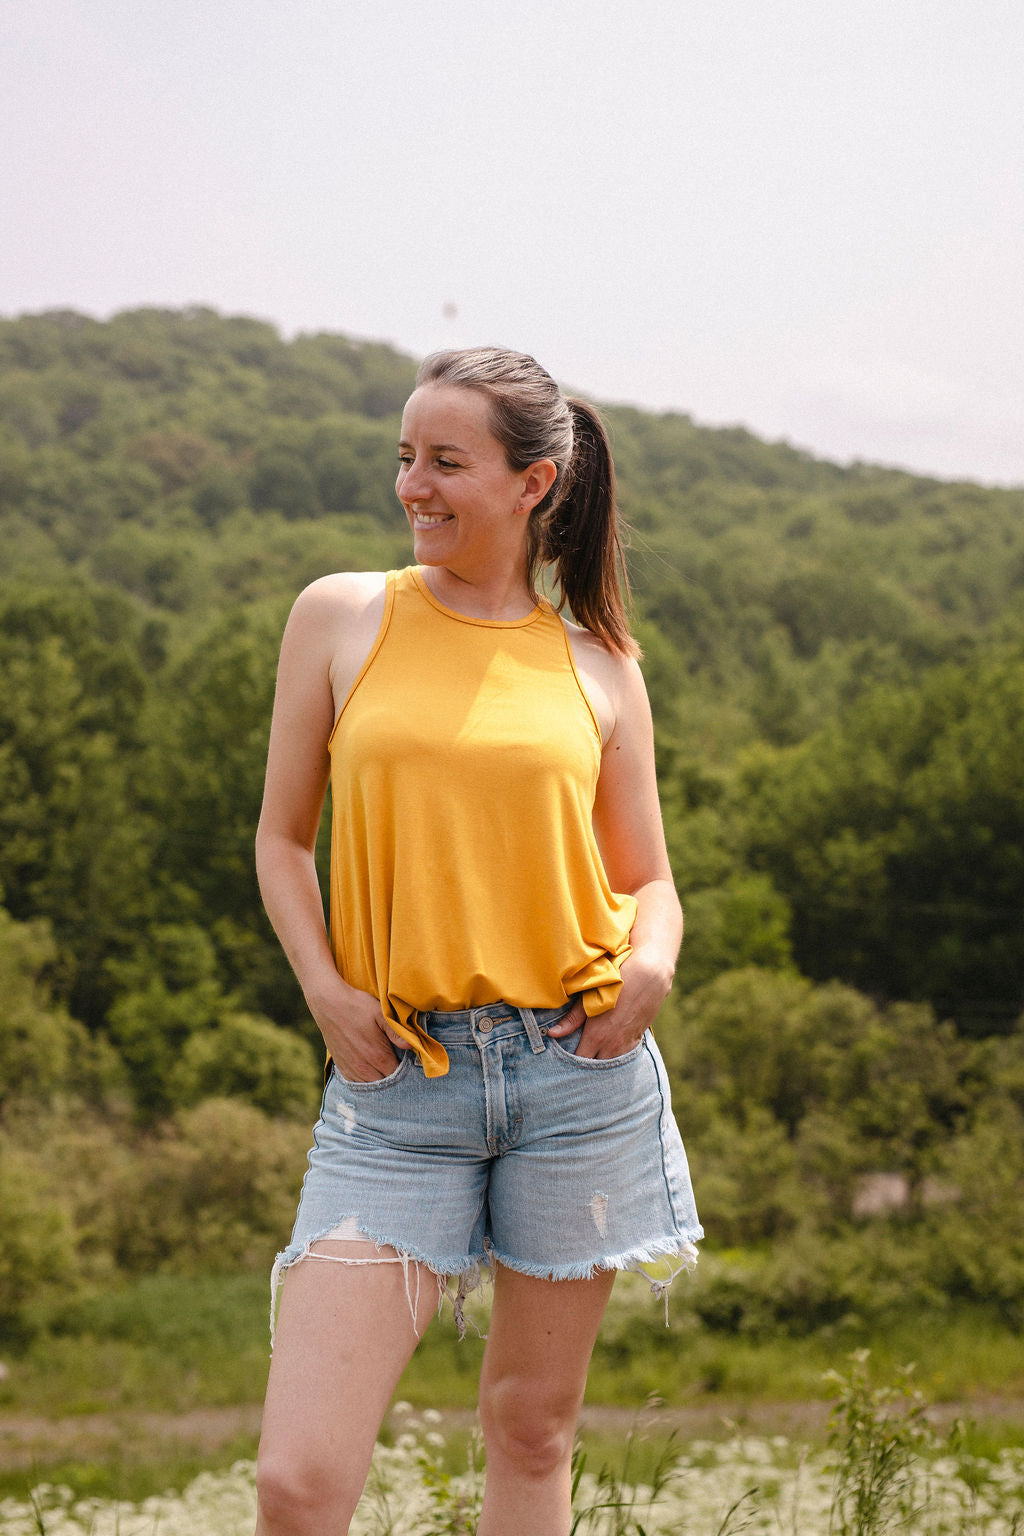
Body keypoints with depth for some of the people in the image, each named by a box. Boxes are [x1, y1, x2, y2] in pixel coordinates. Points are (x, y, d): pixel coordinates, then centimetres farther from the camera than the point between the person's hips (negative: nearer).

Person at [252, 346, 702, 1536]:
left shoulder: (597, 664, 7)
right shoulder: (342, 617, 5)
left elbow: (647, 879, 12)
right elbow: (282, 839, 10)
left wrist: (652, 959, -11)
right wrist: (324, 989, -7)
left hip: (576, 1070, 1)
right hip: (398, 1081, -1)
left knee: (532, 1426, 12)